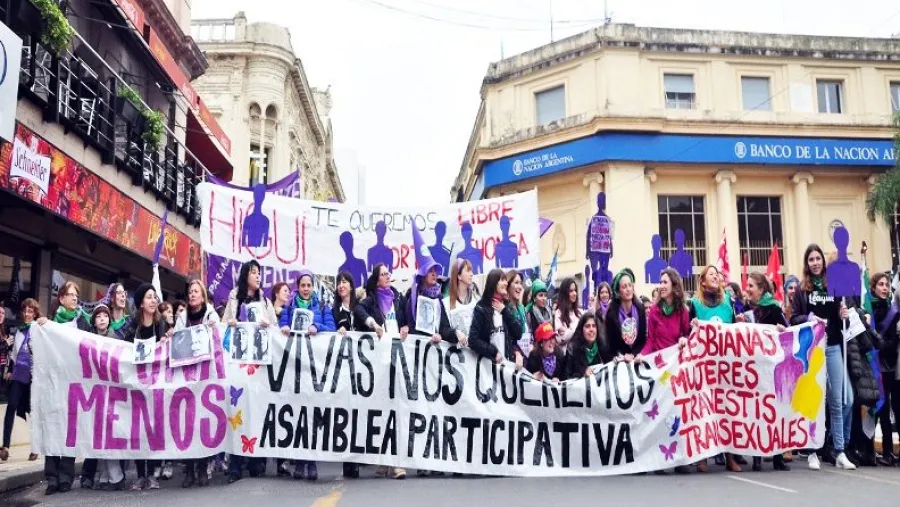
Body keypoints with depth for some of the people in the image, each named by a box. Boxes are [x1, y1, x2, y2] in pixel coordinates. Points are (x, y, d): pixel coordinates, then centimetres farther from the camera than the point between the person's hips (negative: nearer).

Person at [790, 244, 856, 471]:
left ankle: (839, 452, 10)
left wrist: (844, 315, -8)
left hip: (833, 347, 2)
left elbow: (840, 317, 14)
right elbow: (793, 319, 1)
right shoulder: (801, 289, 2)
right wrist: (808, 318, -18)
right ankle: (813, 452, 10)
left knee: (837, 401, 4)